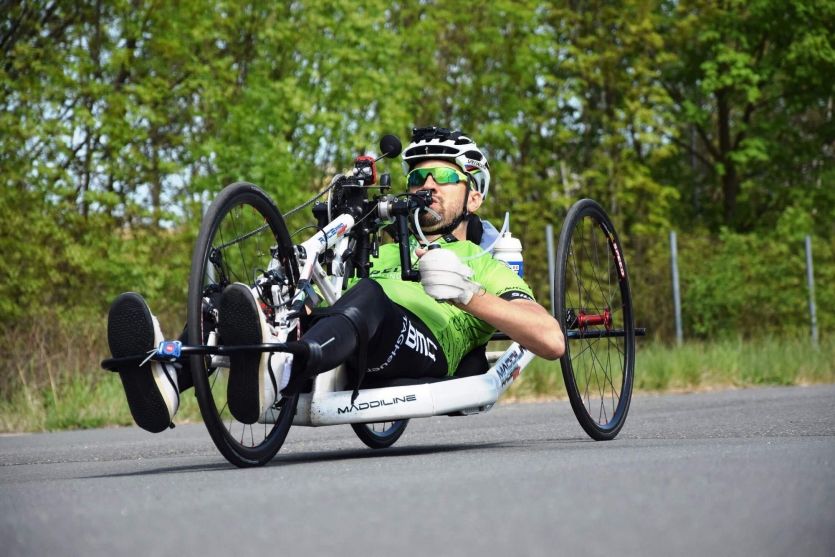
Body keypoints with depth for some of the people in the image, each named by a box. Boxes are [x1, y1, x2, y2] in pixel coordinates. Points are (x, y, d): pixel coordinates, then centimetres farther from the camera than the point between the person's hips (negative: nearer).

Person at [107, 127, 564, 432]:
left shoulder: (487, 269, 27)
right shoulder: (381, 255, 43)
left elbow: (552, 341, 8)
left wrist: (467, 294, -6)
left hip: (426, 359, -5)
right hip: (348, 368, 5)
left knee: (368, 295, -36)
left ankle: (275, 375, -68)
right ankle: (170, 374, -50)